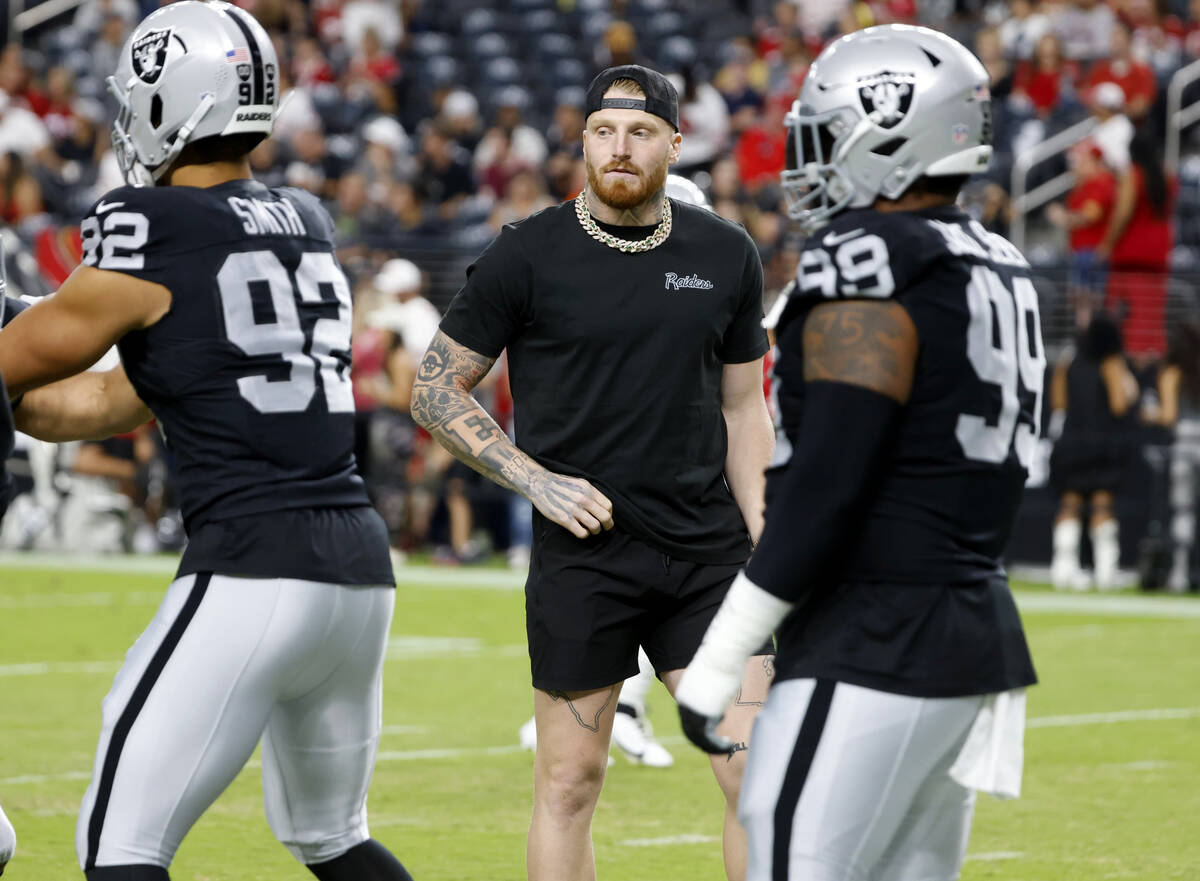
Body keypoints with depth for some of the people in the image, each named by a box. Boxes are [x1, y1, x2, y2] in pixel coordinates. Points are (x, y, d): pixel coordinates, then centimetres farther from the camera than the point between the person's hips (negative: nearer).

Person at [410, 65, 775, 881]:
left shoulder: (726, 256, 7)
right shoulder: (528, 257, -4)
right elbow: (436, 391, 2)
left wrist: (765, 551, 6)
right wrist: (536, 480, -9)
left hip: (707, 551, 3)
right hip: (582, 556, -3)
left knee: (758, 774, -3)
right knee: (570, 783, 3)